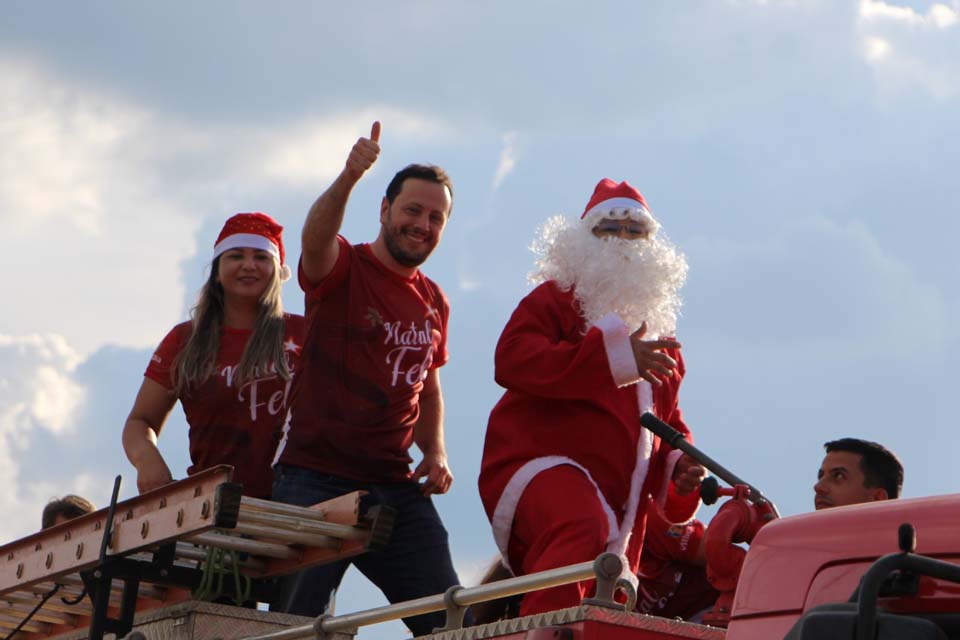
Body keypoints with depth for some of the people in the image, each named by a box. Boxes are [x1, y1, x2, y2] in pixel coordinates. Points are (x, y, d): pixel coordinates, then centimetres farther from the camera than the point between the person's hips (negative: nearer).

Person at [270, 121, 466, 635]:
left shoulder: (434, 303, 15)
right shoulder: (342, 268, -2)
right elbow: (316, 236, -26)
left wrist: (434, 453, 8)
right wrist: (349, 177, -45)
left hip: (395, 487, 5)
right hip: (314, 479, -5)